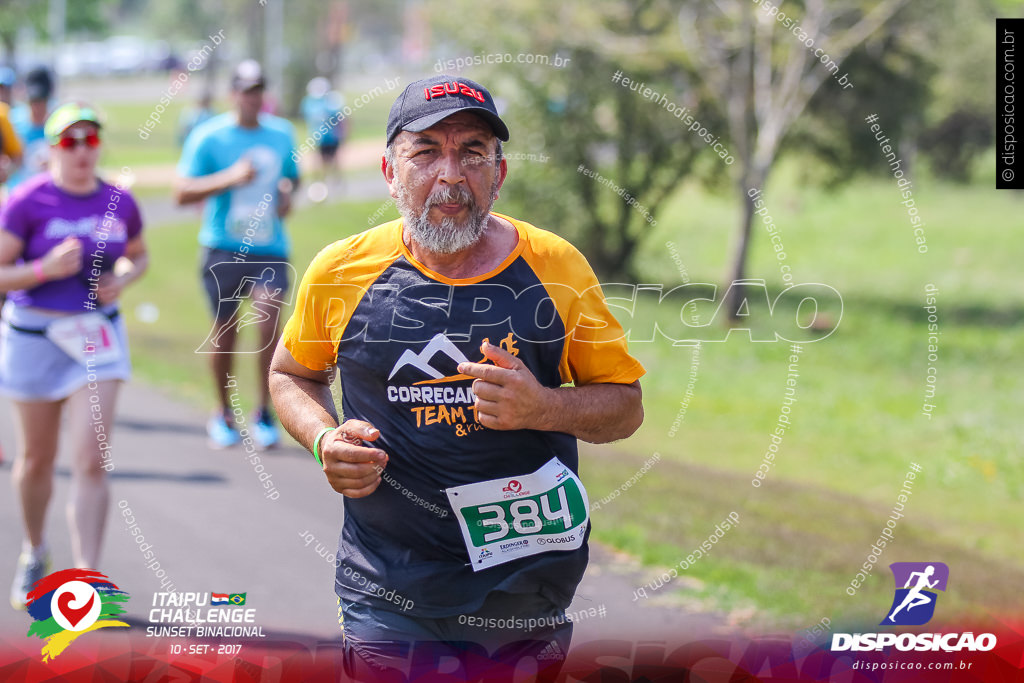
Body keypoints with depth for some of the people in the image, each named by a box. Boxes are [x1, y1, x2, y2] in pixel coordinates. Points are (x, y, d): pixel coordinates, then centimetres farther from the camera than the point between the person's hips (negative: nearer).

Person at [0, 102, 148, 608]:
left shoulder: (119, 202, 0)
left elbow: (139, 255, 18)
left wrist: (122, 279, -3)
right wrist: (47, 268, -26)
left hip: (96, 338, 1)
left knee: (91, 461, -11)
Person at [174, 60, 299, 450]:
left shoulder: (282, 134, 9)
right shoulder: (209, 137, -3)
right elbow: (182, 193, -7)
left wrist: (288, 193, 3)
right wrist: (230, 177, -18)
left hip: (270, 248, 2)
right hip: (223, 247, -2)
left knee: (268, 317, -18)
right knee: (225, 331, 5)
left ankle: (264, 411, -5)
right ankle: (223, 415, 24)